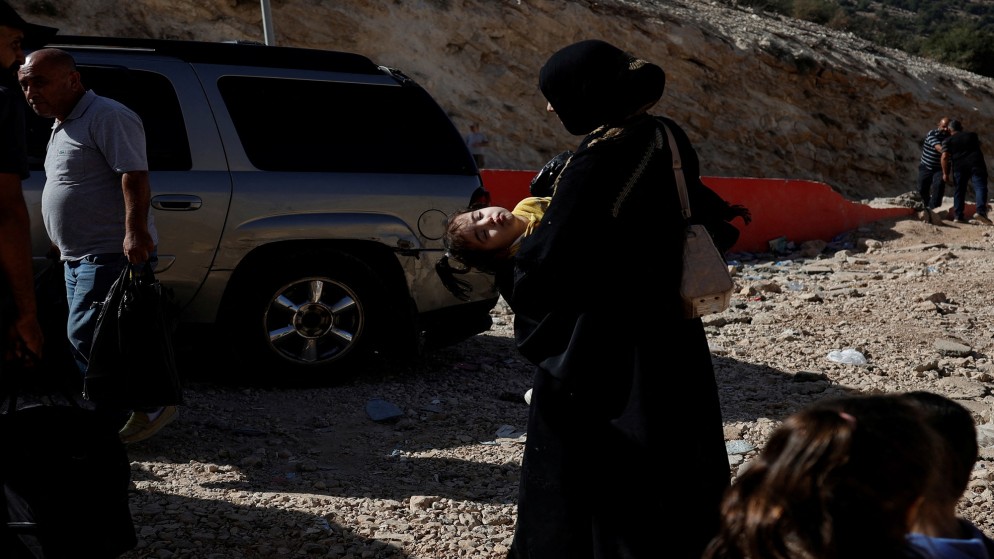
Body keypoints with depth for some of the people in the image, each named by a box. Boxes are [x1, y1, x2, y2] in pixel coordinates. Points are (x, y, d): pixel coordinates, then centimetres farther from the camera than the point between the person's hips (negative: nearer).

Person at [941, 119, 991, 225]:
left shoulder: (948, 141, 9)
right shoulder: (972, 135, 17)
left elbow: (944, 157, -2)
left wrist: (945, 173, 1)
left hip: (959, 166, 0)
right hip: (976, 163, 0)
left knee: (959, 190, 10)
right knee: (980, 187, -8)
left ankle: (958, 216, 10)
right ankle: (981, 211, -27)